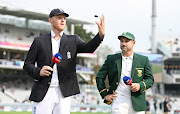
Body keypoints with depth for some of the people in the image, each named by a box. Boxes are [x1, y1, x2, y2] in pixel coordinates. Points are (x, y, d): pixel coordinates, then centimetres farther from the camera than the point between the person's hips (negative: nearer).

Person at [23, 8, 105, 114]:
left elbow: (88, 48, -8)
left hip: (63, 93, 1)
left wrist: (101, 34, -27)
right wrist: (38, 72, -14)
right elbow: (27, 65, 8)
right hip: (43, 92, -1)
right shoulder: (39, 41, 8)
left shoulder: (73, 41, 11)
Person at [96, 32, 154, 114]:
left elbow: (150, 79, 12)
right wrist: (105, 95, 6)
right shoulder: (111, 59, 10)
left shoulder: (143, 60, 10)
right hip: (118, 100, -1)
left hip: (137, 103, 1)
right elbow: (99, 77, 14)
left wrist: (140, 85, -9)